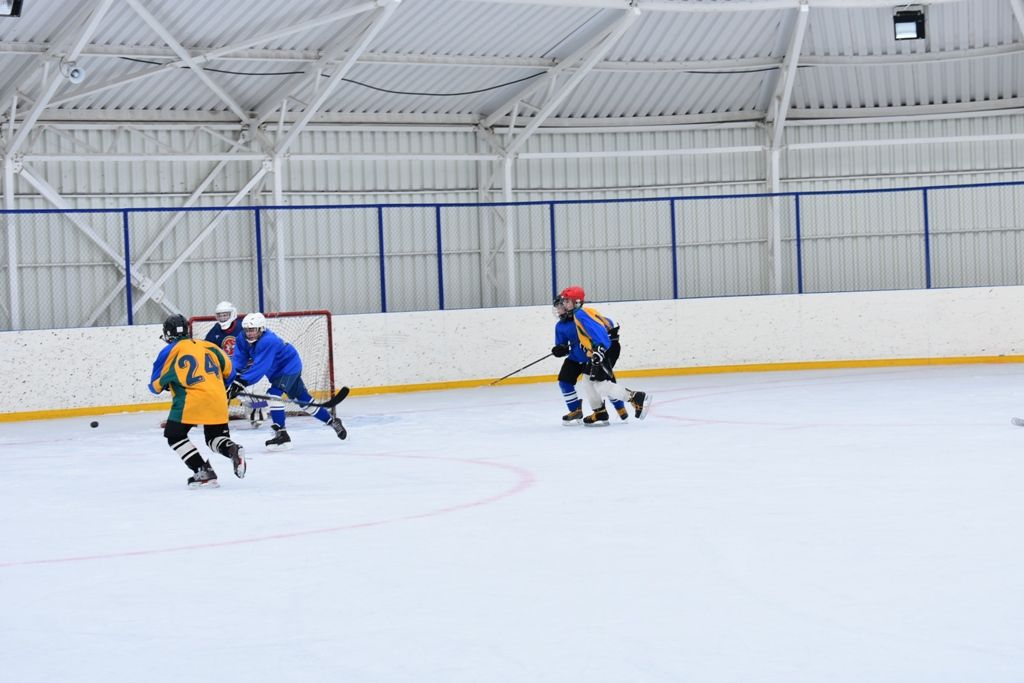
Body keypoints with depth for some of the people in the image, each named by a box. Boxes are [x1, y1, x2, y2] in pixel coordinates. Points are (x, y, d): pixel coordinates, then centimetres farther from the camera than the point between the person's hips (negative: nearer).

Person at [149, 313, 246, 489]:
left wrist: (160, 386, 33)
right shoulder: (207, 345, 17)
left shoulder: (169, 352, 5)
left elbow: (156, 384, 9)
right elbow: (227, 368, 19)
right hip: (218, 399, 5)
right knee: (216, 437, 22)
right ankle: (232, 450, -12)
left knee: (174, 435, 9)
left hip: (192, 400, -5)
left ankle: (203, 472, -4)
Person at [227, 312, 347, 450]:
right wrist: (235, 380, -30)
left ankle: (281, 434, -21)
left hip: (290, 367, -9)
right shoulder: (243, 340, -8)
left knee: (274, 394, -24)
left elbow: (259, 367, -39)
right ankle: (333, 422, 28)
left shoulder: (268, 341, -34)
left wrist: (241, 383, -45)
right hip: (277, 370, 9)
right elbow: (239, 360, -12)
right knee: (303, 399, 14)